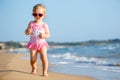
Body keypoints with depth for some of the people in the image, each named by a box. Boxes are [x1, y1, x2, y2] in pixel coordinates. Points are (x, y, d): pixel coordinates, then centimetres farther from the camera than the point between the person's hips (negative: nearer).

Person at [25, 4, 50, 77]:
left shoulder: (44, 25, -3)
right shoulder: (31, 23, 1)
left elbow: (48, 34, -2)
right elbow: (26, 32, 4)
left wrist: (44, 35, -23)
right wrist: (28, 31, -20)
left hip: (42, 43, -1)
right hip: (33, 44, 1)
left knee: (44, 57, -16)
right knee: (33, 59, -1)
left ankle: (45, 71, -7)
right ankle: (34, 69, 27)